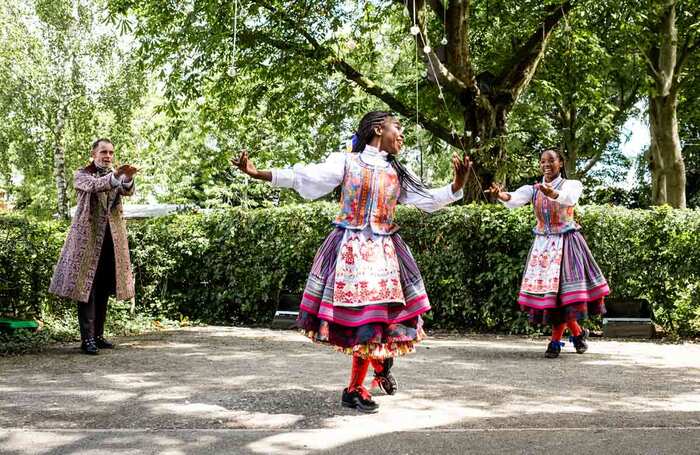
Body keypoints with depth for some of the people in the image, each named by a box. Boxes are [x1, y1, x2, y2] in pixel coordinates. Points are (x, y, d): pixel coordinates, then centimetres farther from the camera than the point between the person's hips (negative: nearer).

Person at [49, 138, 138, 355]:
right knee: (87, 287, -6)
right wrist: (115, 176, -39)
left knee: (104, 290, 8)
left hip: (112, 238, 4)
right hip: (88, 237, -4)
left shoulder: (117, 176, 14)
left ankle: (98, 335, 16)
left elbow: (127, 191, -9)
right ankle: (87, 338, -6)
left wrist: (128, 179, -33)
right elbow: (93, 185, -20)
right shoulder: (82, 175, 3)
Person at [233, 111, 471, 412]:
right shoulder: (346, 162, 2)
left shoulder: (398, 175, 13)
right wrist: (258, 174, -11)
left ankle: (355, 390, 14)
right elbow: (303, 177, -4)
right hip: (350, 248, -3)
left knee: (374, 313, -3)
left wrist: (457, 185, -8)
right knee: (358, 314, -7)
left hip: (383, 251, 3)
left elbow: (429, 200, 10)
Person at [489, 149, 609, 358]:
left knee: (563, 290, -8)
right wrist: (501, 195, -40)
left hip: (566, 243, -3)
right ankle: (578, 333, 20)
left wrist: (551, 193, -50)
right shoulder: (533, 189, 6)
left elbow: (568, 197, -28)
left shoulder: (572, 185, -2)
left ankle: (555, 341, 5)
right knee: (546, 291, 1)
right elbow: (514, 199, -16)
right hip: (543, 244, 3)